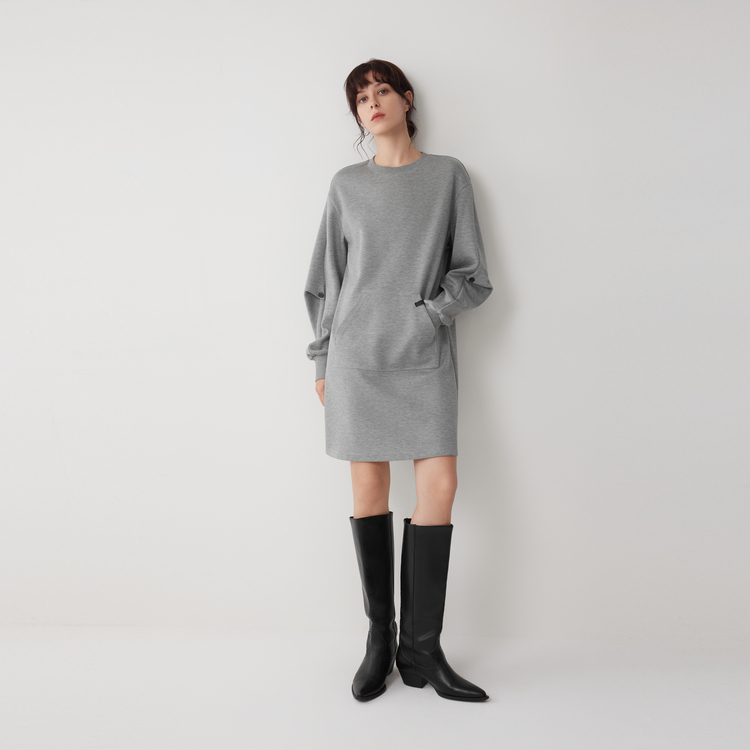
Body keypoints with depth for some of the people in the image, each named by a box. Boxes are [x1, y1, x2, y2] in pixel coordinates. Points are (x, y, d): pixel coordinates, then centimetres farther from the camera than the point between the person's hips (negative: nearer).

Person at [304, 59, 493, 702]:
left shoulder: (449, 175, 10)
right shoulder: (347, 185, 12)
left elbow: (473, 273, 6)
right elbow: (326, 277, 13)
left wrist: (427, 314, -9)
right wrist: (322, 357, 8)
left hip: (426, 355, 0)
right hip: (358, 349, 0)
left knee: (440, 483, -8)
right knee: (370, 486, 1)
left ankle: (421, 647, 5)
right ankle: (380, 638, 14)